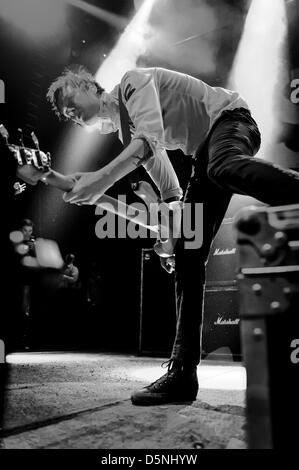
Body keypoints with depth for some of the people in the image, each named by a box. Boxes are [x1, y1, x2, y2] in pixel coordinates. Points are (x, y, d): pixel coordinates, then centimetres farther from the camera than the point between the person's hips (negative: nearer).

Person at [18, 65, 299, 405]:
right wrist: (170, 235, 9)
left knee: (223, 169, -45)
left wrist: (101, 179, -31)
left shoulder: (134, 80, -5)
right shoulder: (123, 130, 18)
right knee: (187, 254, -6)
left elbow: (150, 139, -24)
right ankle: (183, 371, -8)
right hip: (204, 153, 8)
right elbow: (169, 189, 19)